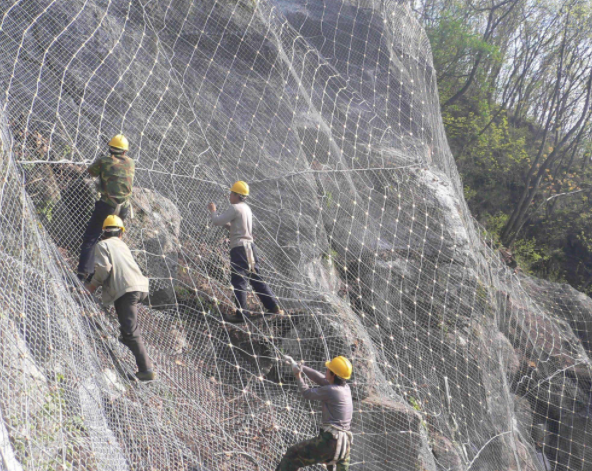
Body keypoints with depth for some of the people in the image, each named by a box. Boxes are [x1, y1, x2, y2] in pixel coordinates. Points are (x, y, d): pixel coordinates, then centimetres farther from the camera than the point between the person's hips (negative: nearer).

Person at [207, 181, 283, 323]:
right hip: (250, 247, 9)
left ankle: (242, 314, -4)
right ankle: (274, 307, 14)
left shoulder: (235, 208, -10)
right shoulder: (246, 208, 19)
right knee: (255, 278, 13)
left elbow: (217, 221, -11)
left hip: (239, 248, -9)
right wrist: (225, 223, 20)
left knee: (238, 281, -5)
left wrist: (213, 211, 6)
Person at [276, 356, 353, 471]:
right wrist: (299, 366, 24)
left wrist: (298, 377, 18)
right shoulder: (346, 388, 9)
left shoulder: (329, 390, -13)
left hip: (330, 440, -8)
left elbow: (307, 393, 3)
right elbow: (320, 378, 19)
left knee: (292, 454, 2)